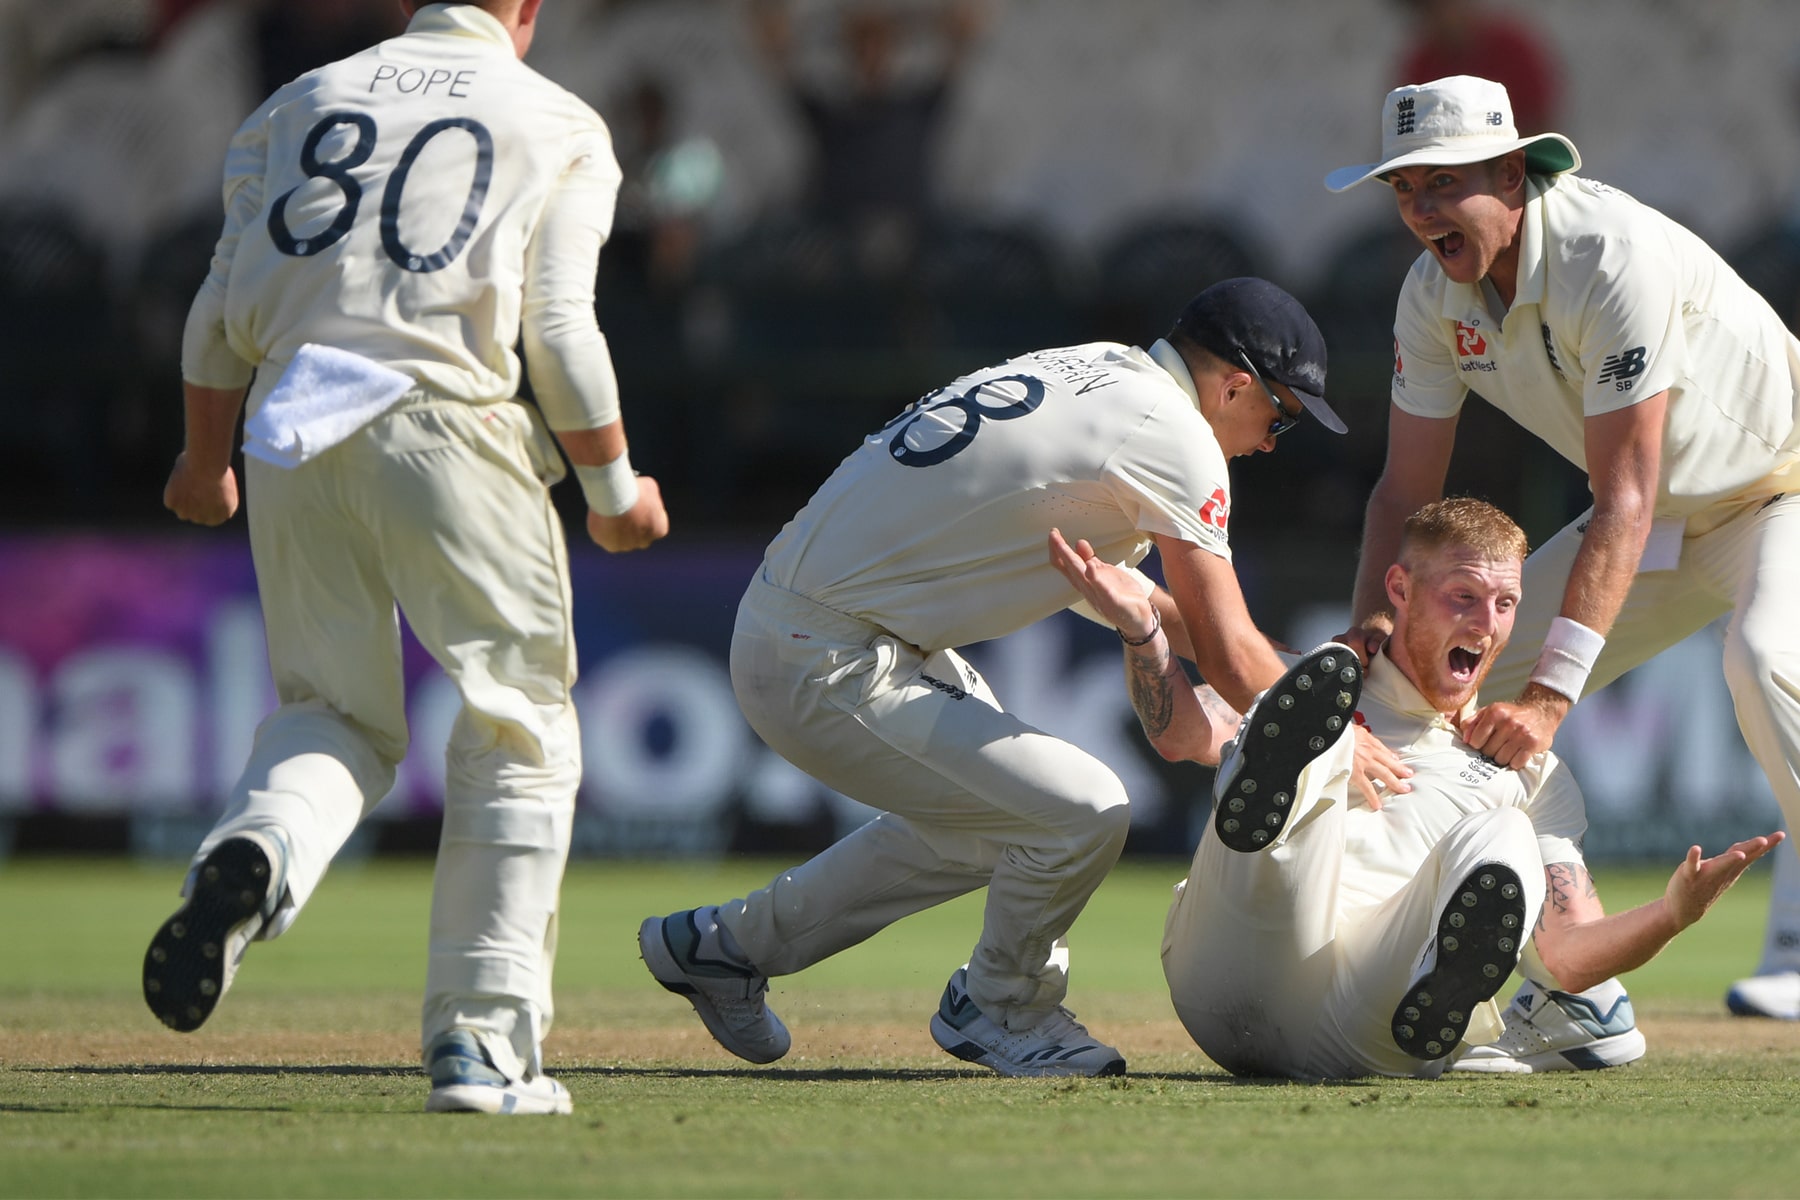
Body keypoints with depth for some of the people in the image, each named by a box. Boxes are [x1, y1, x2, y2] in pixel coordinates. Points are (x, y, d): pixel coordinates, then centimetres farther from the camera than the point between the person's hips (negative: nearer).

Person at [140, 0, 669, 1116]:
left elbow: (223, 310, 12)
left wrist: (205, 461, 25)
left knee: (334, 717, 14)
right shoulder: (561, 127, 9)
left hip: (288, 432, 4)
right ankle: (481, 1039, -1)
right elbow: (559, 332, 0)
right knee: (519, 732, 6)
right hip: (442, 427, -4)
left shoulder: (298, 104, 19)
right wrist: (616, 488, 11)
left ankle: (256, 851, -21)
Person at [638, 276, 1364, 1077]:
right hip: (828, 672, -10)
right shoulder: (1174, 432, -14)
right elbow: (1228, 653, -13)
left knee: (975, 817, 25)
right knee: (1084, 814, -12)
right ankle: (998, 1010, 14)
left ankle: (727, 945, 35)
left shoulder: (1089, 371, 13)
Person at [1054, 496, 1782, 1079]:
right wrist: (1139, 627, -15)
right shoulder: (1312, 693, 26)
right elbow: (1185, 735, 4)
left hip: (1365, 1030, 1)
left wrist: (1673, 913, -5)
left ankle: (1443, 996, -54)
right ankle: (1268, 794, -52)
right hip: (1233, 992, -1)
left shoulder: (1529, 774, 28)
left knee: (1499, 843, -23)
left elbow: (1566, 954, 15)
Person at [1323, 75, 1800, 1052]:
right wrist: (1371, 631, -20)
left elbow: (1626, 502, -35)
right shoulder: (1436, 295, -9)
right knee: (1477, 685, 0)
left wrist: (1553, 693, -40)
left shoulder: (1615, 258, -33)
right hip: (1661, 521, 8)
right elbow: (1406, 490, -2)